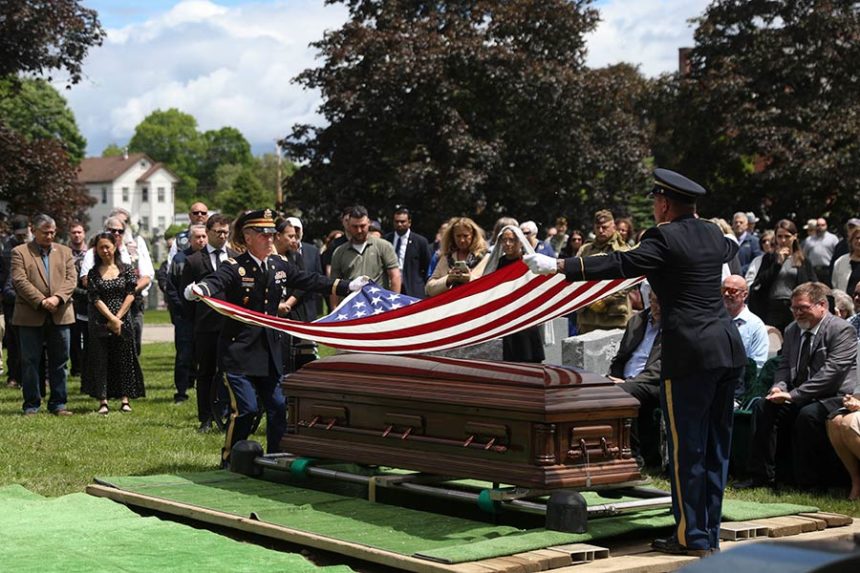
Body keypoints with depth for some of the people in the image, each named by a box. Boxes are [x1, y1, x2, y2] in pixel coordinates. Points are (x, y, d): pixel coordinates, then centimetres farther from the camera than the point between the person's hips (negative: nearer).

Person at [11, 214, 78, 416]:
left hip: (60, 315, 3)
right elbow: (20, 281, -8)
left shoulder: (64, 252, 13)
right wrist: (41, 301, -16)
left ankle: (58, 403, 13)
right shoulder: (19, 252, 2)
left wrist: (57, 298, -14)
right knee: (30, 362, 2)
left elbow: (71, 279, 4)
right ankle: (31, 405, 9)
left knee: (59, 362, 5)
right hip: (30, 317, -3)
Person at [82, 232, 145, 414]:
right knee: (100, 361, -1)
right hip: (100, 323, 0)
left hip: (123, 322, 0)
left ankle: (125, 399, 8)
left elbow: (131, 295, -2)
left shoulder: (126, 269, 4)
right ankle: (103, 401, 2)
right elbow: (95, 299, -4)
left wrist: (118, 318, -9)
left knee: (124, 360, 2)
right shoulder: (93, 273, 4)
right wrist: (112, 319, -13)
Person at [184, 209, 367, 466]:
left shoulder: (280, 265, 6)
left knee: (278, 407, 7)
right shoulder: (234, 268, -12)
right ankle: (229, 462, 9)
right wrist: (198, 290, -54)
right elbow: (214, 283, -30)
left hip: (269, 350, 6)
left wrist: (349, 286, 14)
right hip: (239, 350, -6)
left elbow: (310, 281, 14)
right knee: (246, 409, -9)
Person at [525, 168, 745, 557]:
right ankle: (710, 533, 21)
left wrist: (558, 266, -17)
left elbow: (619, 264, -18)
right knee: (716, 446, 13)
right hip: (729, 350, 8)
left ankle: (693, 537, 5)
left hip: (691, 354, -8)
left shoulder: (664, 238, -10)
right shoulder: (713, 234, 13)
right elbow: (731, 248, 36)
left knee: (686, 448, 1)